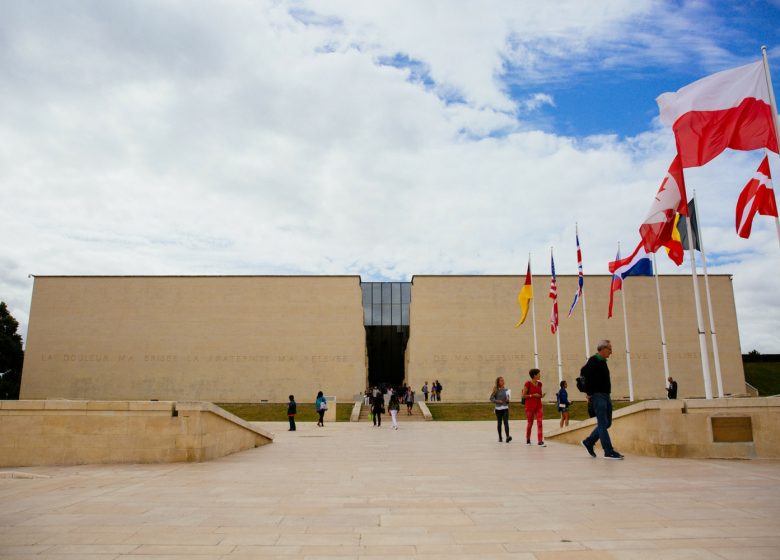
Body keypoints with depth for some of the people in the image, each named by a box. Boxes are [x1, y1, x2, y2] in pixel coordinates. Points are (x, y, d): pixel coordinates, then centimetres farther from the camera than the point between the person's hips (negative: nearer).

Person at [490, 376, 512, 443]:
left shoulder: (506, 390, 5)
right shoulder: (496, 390, -1)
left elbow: (507, 398, 12)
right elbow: (491, 398, -1)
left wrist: (507, 400, -10)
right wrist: (497, 401, -15)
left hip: (505, 408, 0)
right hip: (498, 408, 0)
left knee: (506, 422, -12)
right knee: (499, 423, 8)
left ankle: (507, 437, -23)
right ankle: (500, 438, 19)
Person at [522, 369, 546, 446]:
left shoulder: (539, 384, 6)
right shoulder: (528, 383, -11)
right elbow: (523, 395, -10)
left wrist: (542, 395, -3)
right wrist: (533, 395, -19)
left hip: (538, 406, 4)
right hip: (530, 406, -4)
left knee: (540, 423, -9)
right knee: (530, 423, 8)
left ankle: (540, 441, -11)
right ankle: (528, 440, 29)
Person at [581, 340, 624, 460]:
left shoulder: (602, 361, 16)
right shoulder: (594, 360, -12)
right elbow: (584, 372, -24)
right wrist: (589, 393, -19)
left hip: (606, 396, 9)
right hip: (598, 396, -9)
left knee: (607, 423, 12)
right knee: (603, 424, -7)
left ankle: (588, 442, 23)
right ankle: (609, 452, -4)